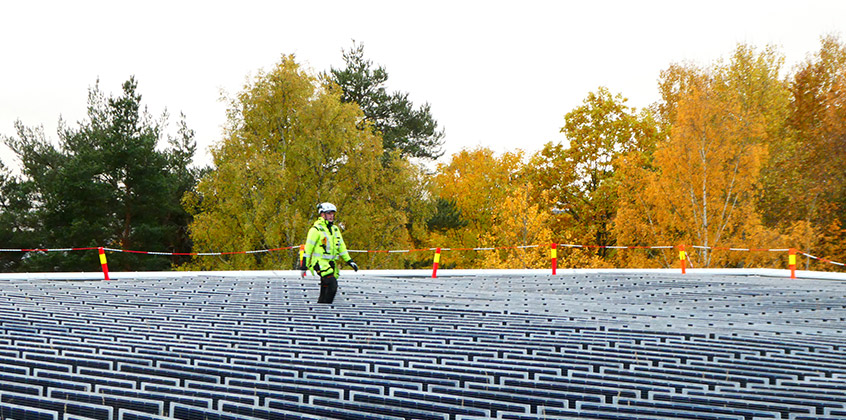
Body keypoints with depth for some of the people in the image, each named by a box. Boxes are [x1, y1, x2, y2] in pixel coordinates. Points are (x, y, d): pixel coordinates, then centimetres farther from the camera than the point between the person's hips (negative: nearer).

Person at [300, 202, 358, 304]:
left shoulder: (335, 229, 16)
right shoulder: (316, 229, -8)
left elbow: (341, 246, 22)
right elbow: (308, 247, -8)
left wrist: (349, 261, 15)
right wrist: (304, 265, -9)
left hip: (331, 262, 8)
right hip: (320, 261, -8)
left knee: (325, 291, 7)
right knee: (332, 285, -21)